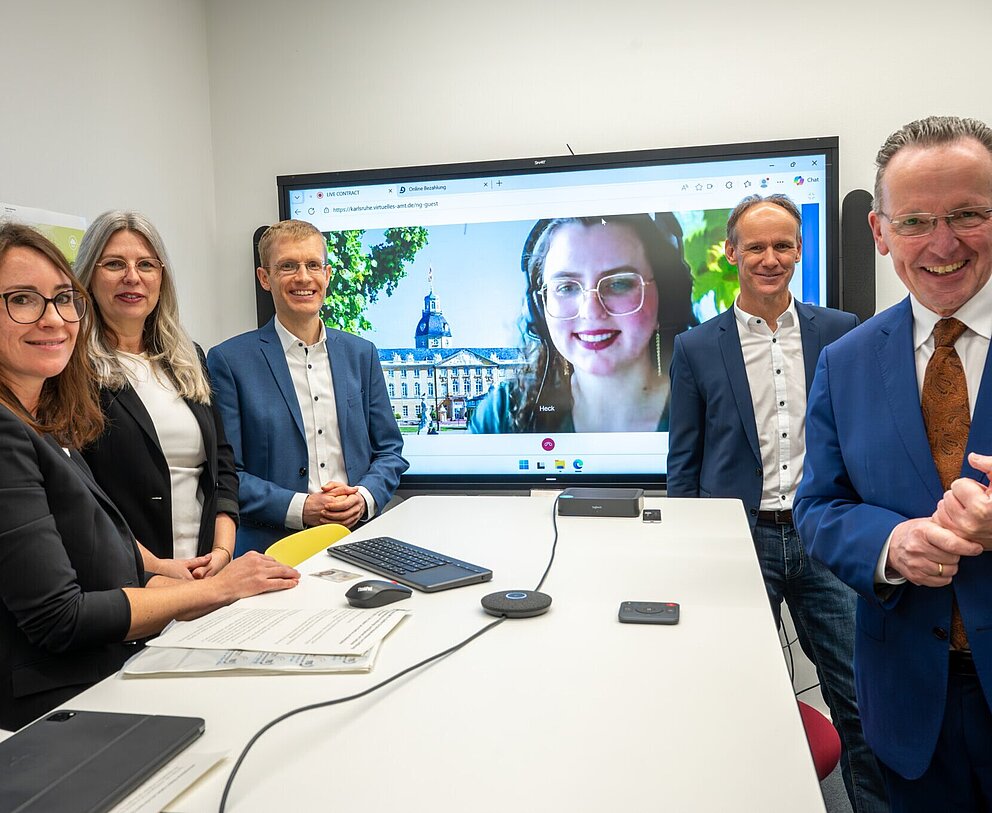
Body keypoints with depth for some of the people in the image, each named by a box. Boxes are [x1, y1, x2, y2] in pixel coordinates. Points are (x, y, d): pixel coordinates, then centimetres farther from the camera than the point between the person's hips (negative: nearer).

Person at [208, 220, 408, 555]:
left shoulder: (361, 354, 12)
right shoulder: (230, 360, 1)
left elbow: (390, 451, 15)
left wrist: (364, 497, -4)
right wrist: (299, 508, -12)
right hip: (273, 551, -3)